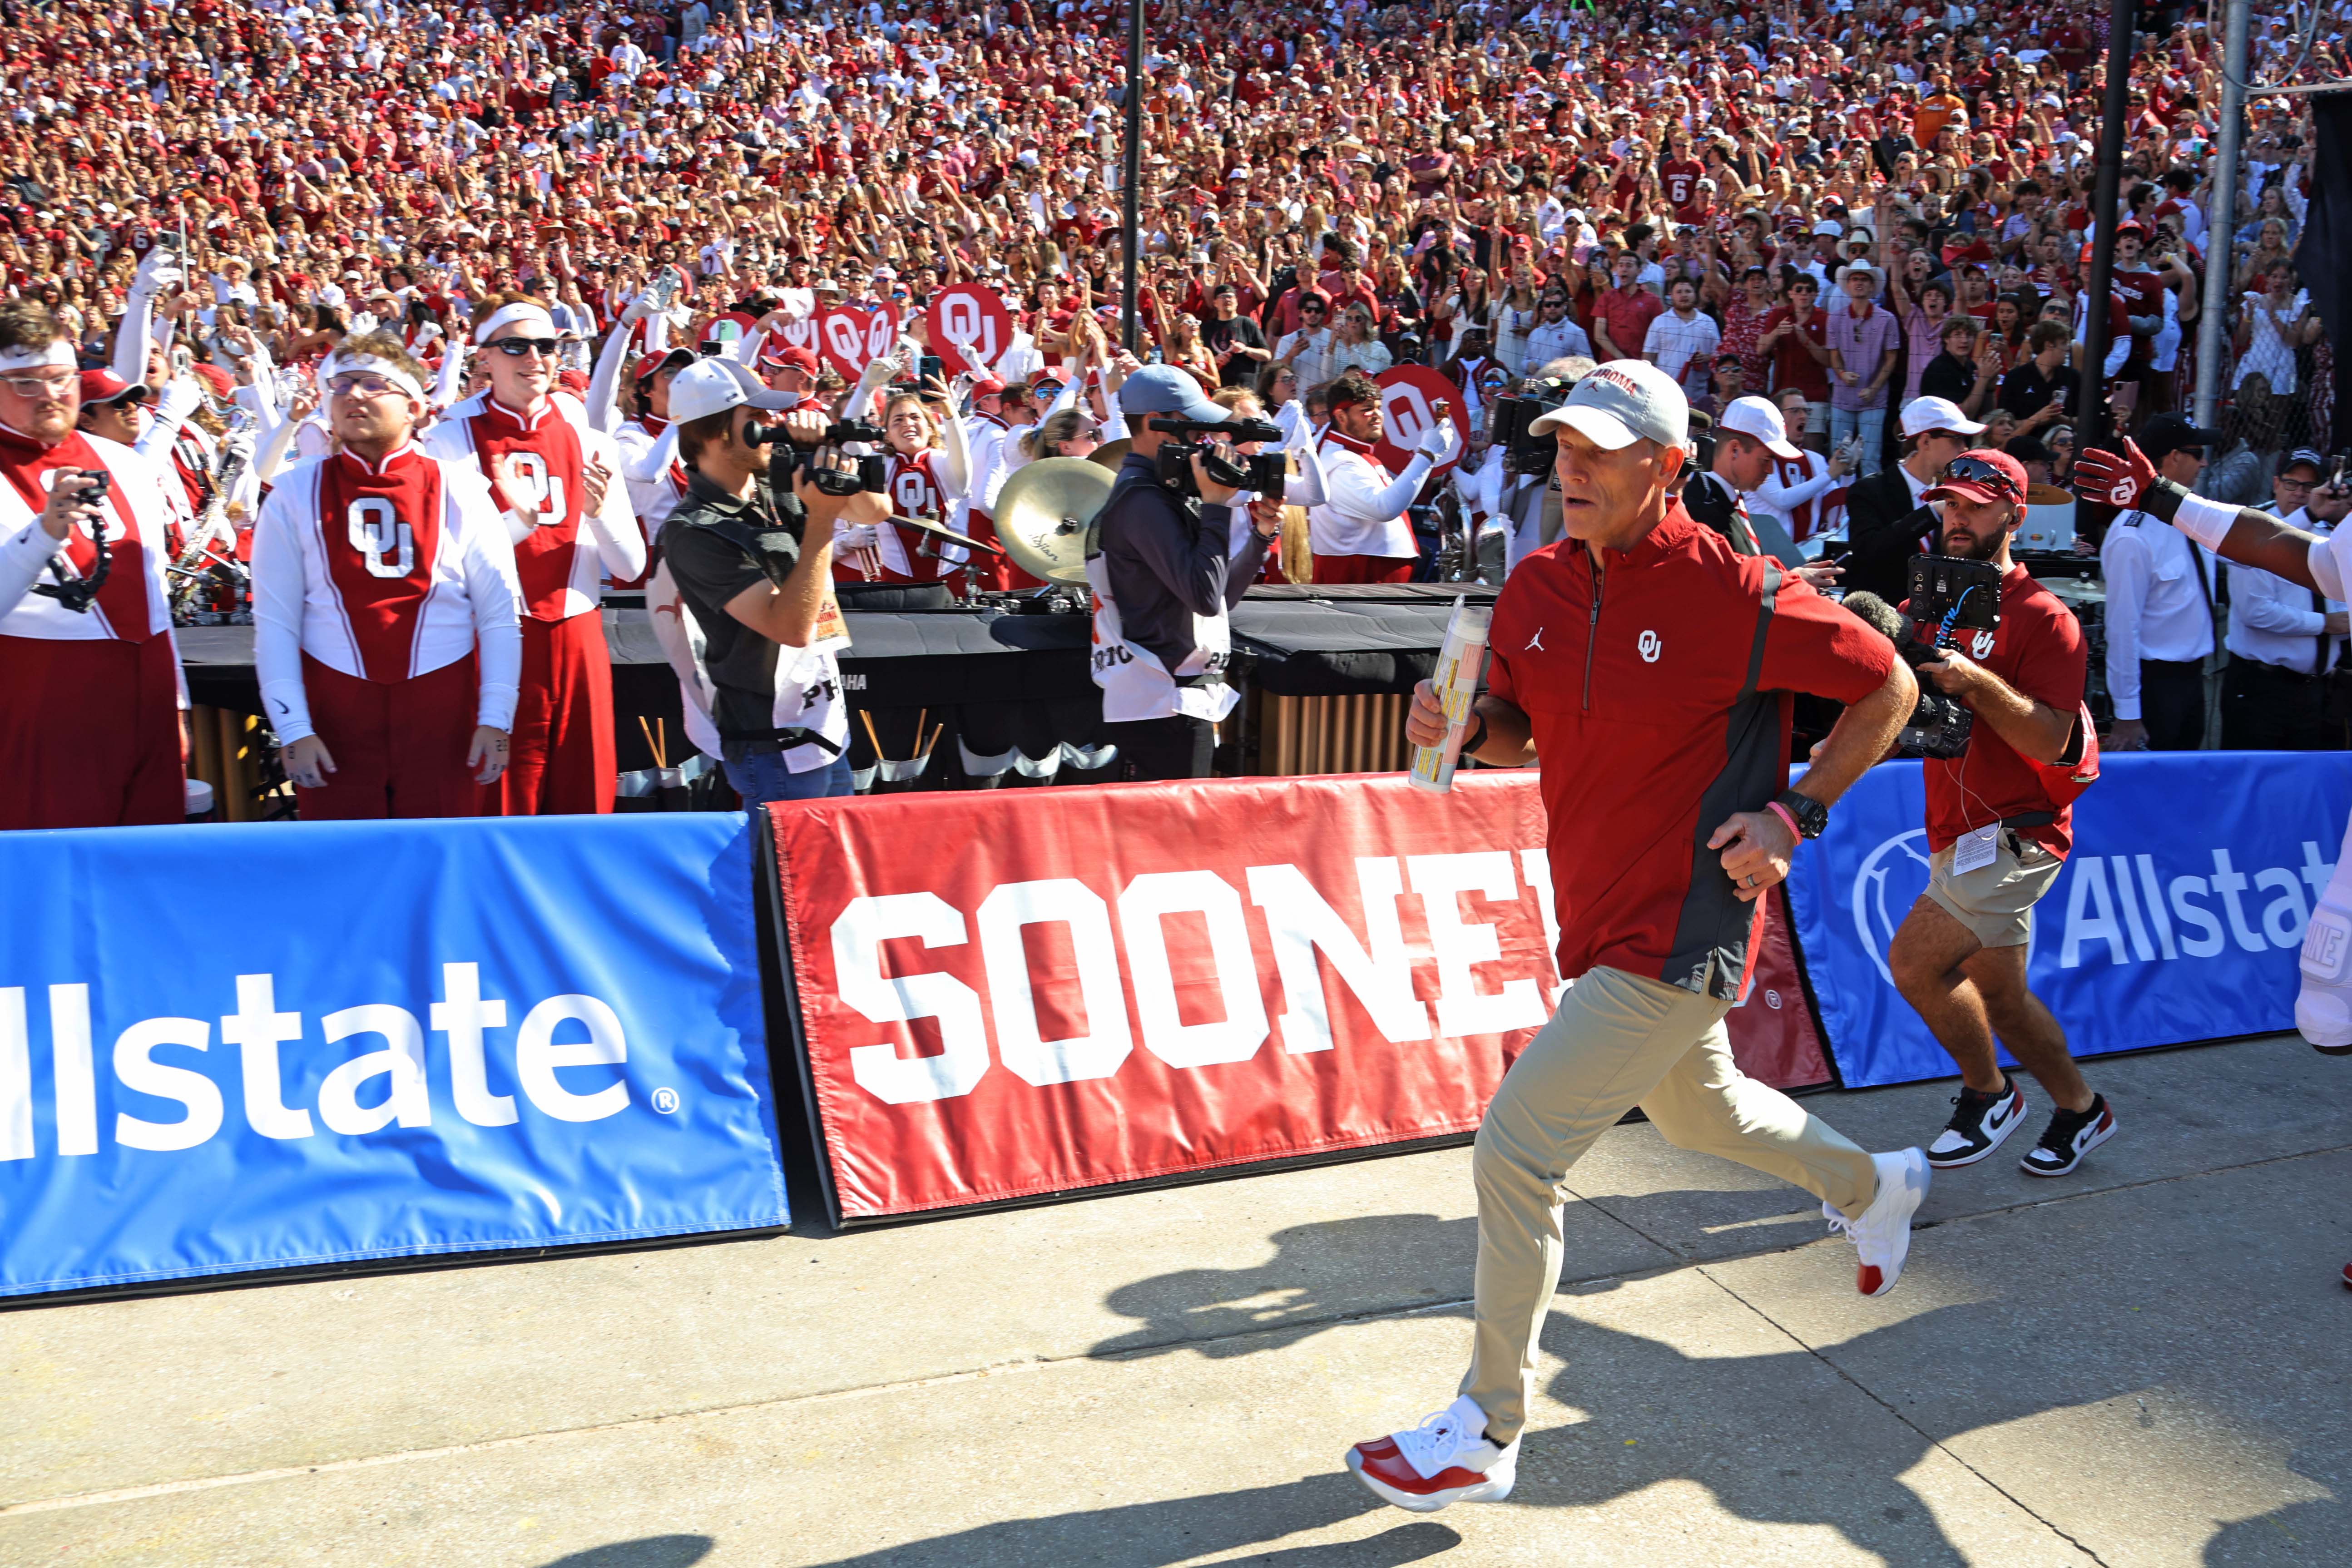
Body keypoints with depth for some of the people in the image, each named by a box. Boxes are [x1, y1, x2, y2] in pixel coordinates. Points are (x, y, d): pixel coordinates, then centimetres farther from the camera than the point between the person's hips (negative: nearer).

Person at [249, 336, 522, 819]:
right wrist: (293, 731, -6)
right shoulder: (295, 494, 3)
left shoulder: (459, 489, 1)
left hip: (444, 717, 0)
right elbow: (275, 623, 0)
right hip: (334, 715, 1)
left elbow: (499, 615, 0)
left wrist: (495, 721, -5)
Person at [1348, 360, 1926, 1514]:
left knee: (1515, 1151, -12)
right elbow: (1522, 732, 12)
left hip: (1677, 936, -8)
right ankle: (1872, 1189, 60)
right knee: (1697, 1109, 30)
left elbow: (1889, 688, -6)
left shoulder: (1736, 595, -19)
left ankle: (1484, 1435, 5)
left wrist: (1795, 815, -14)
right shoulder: (1537, 585, -1)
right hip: (1600, 919, 8)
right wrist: (1463, 725, -10)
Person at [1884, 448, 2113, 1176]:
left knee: (1913, 958, -19)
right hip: (1959, 836, 8)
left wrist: (1975, 681, -29)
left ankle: (1988, 1092, 4)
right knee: (1998, 995, 15)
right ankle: (2081, 1109, 35)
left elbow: (2051, 740, -18)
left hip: (2015, 832, -8)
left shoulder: (2042, 617, -10)